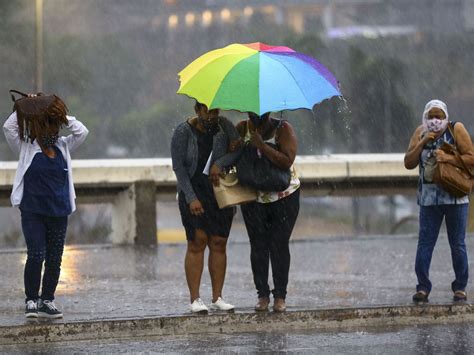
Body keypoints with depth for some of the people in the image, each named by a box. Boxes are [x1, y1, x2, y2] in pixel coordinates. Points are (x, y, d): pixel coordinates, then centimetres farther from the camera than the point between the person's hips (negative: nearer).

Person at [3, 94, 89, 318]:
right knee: (36, 255, -12)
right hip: (32, 211, -4)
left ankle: (47, 301, 16)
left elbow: (81, 132, 6)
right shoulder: (26, 148, 2)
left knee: (54, 258, 6)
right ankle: (32, 301, -2)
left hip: (59, 212, 4)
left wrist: (63, 117, -1)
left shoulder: (62, 148, 11)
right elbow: (9, 127, -7)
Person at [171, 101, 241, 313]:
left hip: (219, 190, 3)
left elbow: (238, 150, -4)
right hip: (193, 191, -3)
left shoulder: (224, 126, 1)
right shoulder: (183, 132, -7)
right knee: (197, 242, -10)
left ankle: (217, 298, 4)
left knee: (219, 243, 0)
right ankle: (195, 299, -10)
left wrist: (220, 163, -21)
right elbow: (178, 167, -9)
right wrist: (191, 198, -15)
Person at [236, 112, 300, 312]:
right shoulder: (243, 129, -3)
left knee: (279, 245, -3)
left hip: (283, 197, -2)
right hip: (253, 198, 2)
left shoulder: (283, 129, -12)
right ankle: (262, 295, 8)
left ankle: (280, 296, 3)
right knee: (258, 246, 1)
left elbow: (287, 161, -23)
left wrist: (261, 145, -28)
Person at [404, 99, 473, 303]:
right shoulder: (421, 133, 6)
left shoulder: (456, 129, -3)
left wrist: (448, 158, -20)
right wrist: (422, 143, -10)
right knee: (425, 242, -3)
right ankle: (423, 287, 0)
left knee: (457, 244, 3)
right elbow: (409, 163, 2)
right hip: (429, 197, 2)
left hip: (455, 196, -2)